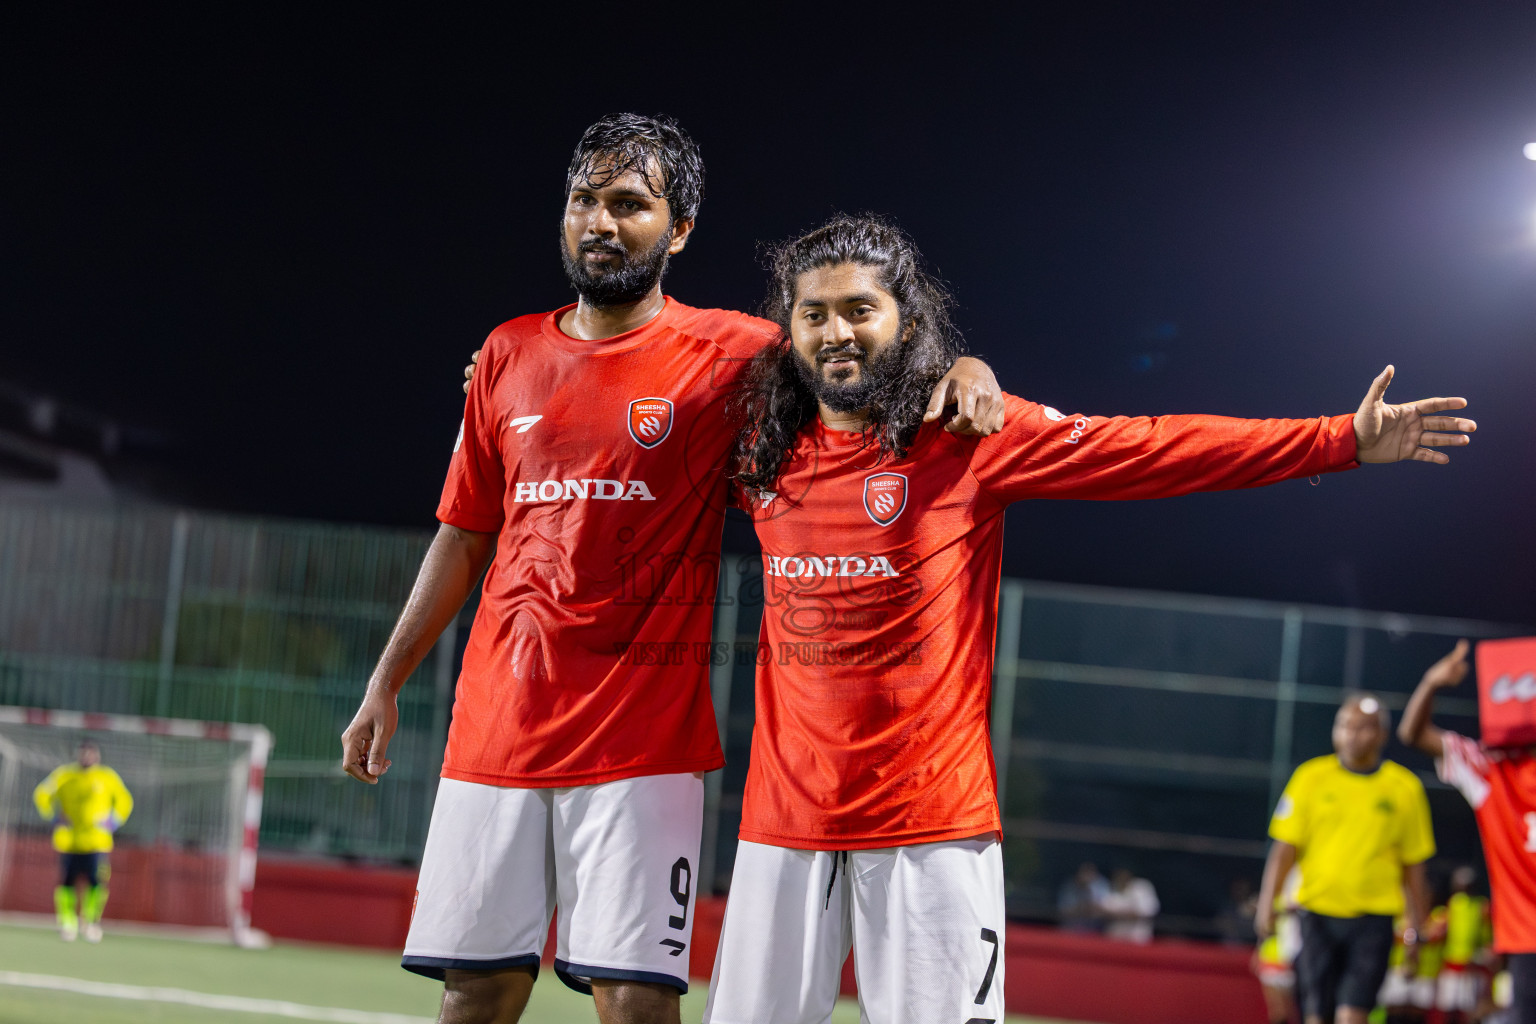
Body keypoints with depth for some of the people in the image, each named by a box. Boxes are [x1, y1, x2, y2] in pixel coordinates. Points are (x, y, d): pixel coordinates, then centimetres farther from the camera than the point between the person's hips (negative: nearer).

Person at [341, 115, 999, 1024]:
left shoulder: (726, 353, 0)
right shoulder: (511, 355, 12)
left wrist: (961, 369, -21)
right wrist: (385, 688, 16)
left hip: (641, 737, -4)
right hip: (495, 730, 4)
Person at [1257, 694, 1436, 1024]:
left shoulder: (1404, 788, 4)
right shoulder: (1311, 777, 4)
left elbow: (1413, 868, 8)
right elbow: (1285, 848, 4)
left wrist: (1414, 932, 6)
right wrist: (1267, 902, -5)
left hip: (1373, 919, -1)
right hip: (1318, 913, 1)